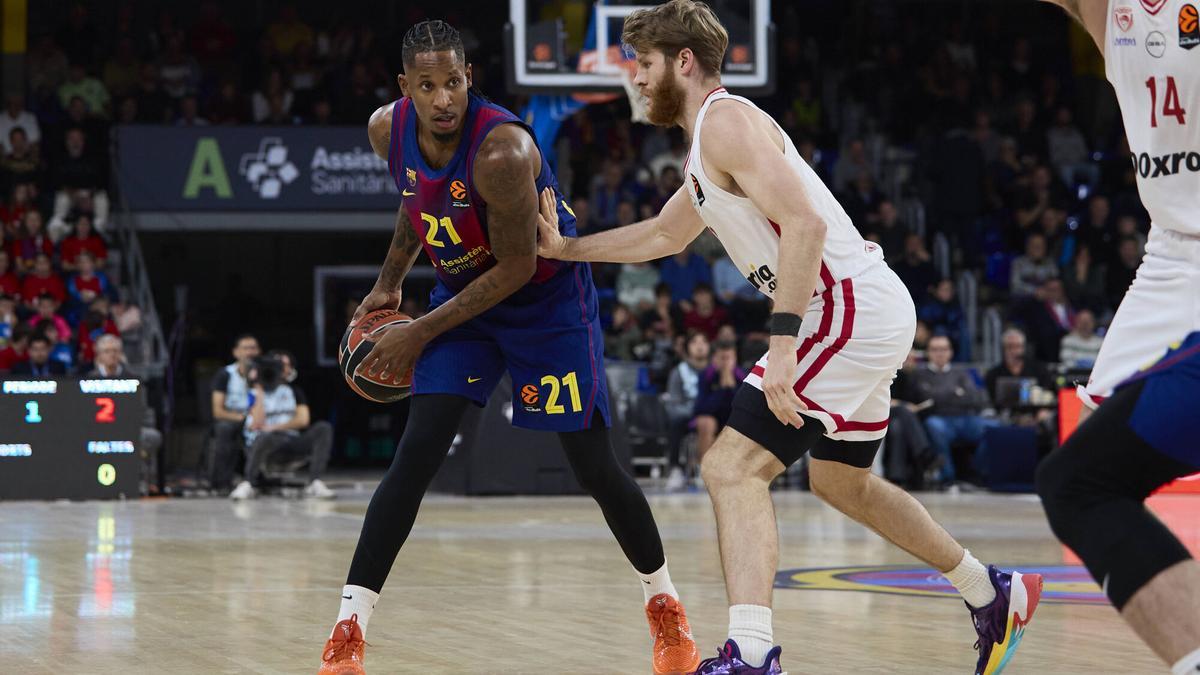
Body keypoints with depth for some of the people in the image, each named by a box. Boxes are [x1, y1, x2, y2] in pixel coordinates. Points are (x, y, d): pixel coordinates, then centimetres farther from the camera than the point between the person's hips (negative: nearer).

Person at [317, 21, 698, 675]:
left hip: (548, 297, -4)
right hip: (463, 290, 4)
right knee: (416, 455, -11)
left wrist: (421, 332, -22)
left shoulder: (502, 150, -33)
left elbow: (518, 266, -25)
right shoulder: (388, 130, -12)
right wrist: (388, 284, 11)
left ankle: (666, 607, 23)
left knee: (593, 464, 0)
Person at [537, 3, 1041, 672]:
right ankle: (995, 596, 39)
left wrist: (784, 341, -30)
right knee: (842, 481, 27)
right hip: (876, 315, 11)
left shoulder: (726, 122, -13)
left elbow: (805, 223, -25)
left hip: (851, 310, -11)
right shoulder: (710, 140, 20)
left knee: (734, 468, -17)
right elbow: (666, 234, 36)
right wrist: (564, 247, 30)